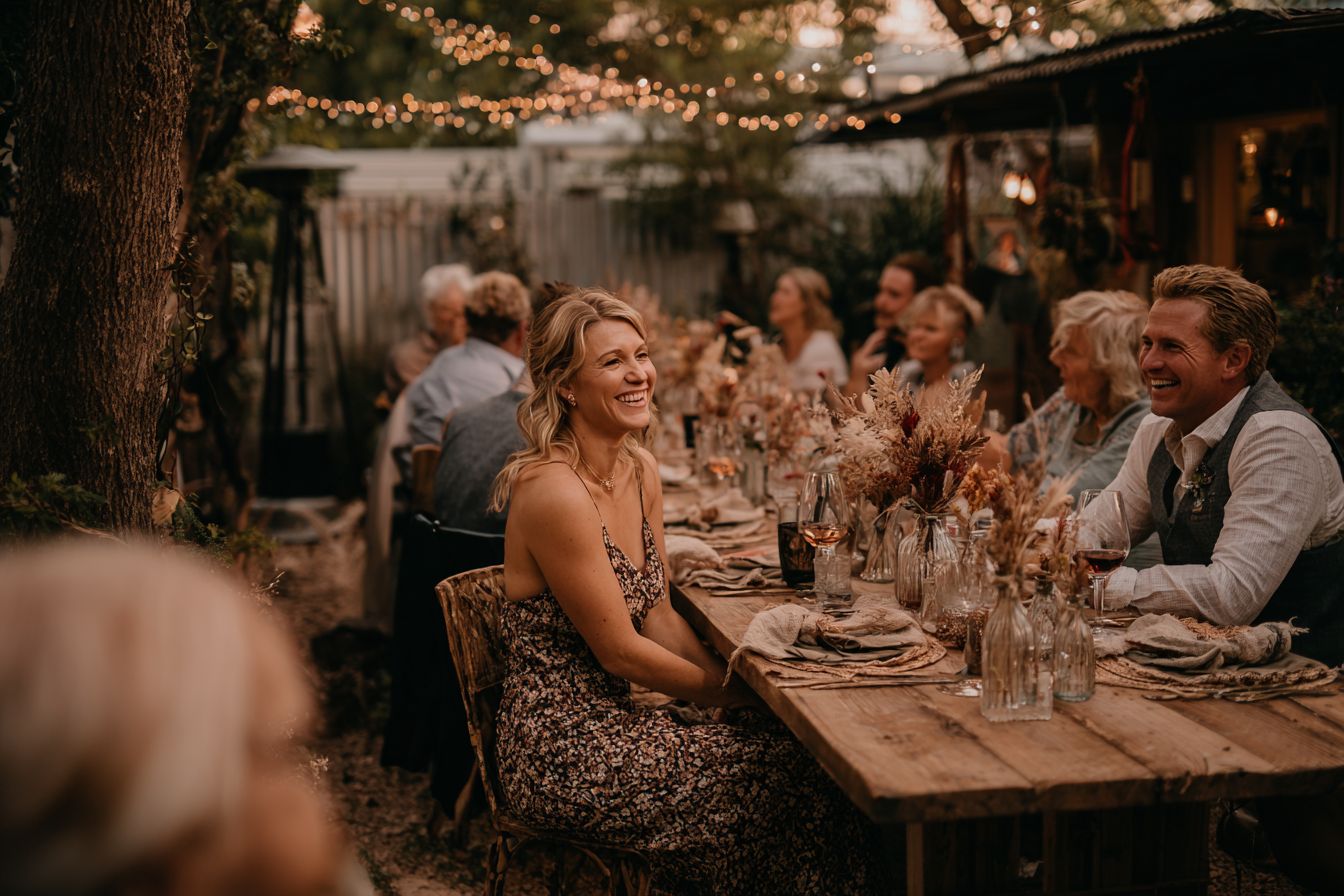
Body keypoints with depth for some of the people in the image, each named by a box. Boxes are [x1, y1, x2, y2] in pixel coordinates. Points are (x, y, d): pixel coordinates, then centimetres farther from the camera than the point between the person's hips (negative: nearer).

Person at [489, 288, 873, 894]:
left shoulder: (640, 470, 5)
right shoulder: (554, 492, -22)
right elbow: (620, 650, -17)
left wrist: (746, 682, -3)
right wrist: (742, 692, -7)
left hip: (611, 717, 8)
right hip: (561, 749, -8)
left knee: (789, 742, -5)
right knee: (787, 772, -12)